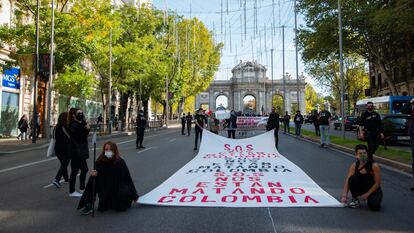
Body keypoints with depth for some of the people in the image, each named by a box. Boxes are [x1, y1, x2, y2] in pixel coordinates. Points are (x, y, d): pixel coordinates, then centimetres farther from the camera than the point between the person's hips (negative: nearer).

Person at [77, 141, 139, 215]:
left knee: (125, 193, -28)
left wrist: (134, 195, -8)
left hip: (119, 187, -1)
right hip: (104, 190, 2)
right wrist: (93, 175, -31)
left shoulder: (120, 162, -16)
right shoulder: (99, 162, -13)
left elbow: (128, 178, -11)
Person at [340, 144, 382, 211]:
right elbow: (347, 181, -19)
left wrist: (366, 195, -19)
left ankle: (370, 199, 7)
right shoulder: (354, 165, -13)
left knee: (374, 206, -30)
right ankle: (355, 199, -6)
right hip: (361, 188, 3)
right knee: (352, 179, -28)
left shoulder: (374, 165, -21)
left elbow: (377, 183, -17)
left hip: (373, 189, -3)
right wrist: (344, 196, -30)